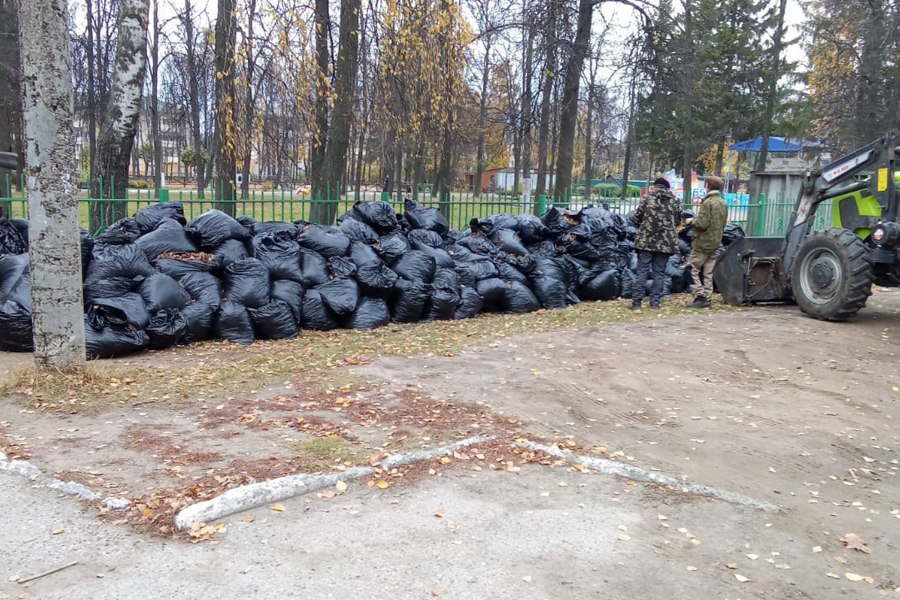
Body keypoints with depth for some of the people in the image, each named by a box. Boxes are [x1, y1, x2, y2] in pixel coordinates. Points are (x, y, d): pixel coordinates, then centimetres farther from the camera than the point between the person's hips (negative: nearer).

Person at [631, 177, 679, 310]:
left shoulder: (647, 198, -2)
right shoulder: (674, 201, 3)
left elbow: (637, 217, 2)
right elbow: (678, 220, 9)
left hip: (647, 240, -1)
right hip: (666, 242, 2)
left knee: (642, 270, 3)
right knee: (659, 272, 9)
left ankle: (636, 302, 1)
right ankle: (655, 302, 9)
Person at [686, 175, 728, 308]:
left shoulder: (708, 202, -16)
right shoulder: (723, 203, 10)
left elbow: (702, 224, -22)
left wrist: (691, 221, -3)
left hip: (703, 242, -8)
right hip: (715, 242, 8)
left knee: (694, 269, -2)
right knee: (708, 272, 12)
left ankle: (700, 296, -8)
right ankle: (707, 298, 14)